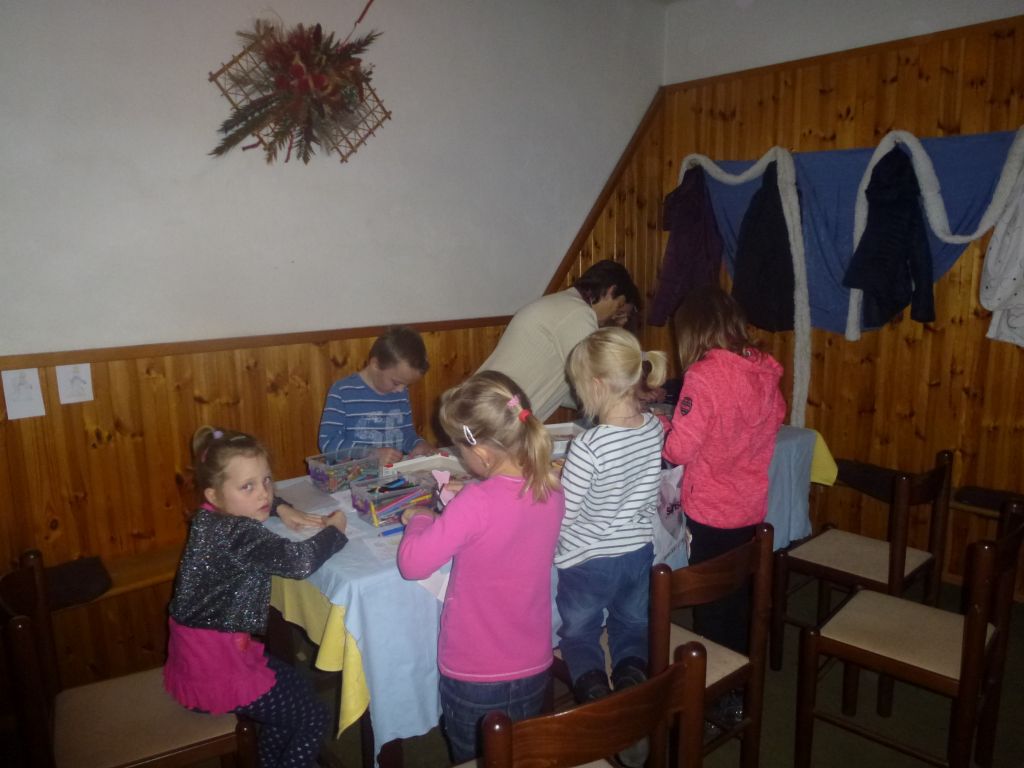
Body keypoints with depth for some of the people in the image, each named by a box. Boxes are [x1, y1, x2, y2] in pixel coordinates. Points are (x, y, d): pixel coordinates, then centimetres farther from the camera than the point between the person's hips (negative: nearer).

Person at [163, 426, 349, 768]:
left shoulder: (209, 517, 2)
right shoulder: (238, 535, -28)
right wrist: (335, 530, -17)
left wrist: (281, 508, 8)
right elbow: (300, 561, -36)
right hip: (213, 665, -9)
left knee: (294, 687, 25)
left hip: (194, 651, 10)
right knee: (312, 718, 3)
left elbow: (254, 505, 25)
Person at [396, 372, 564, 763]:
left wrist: (420, 519, -7)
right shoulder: (552, 491, -9)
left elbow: (412, 564, -23)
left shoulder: (475, 503, -29)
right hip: (534, 666, 5)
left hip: (477, 675, -5)